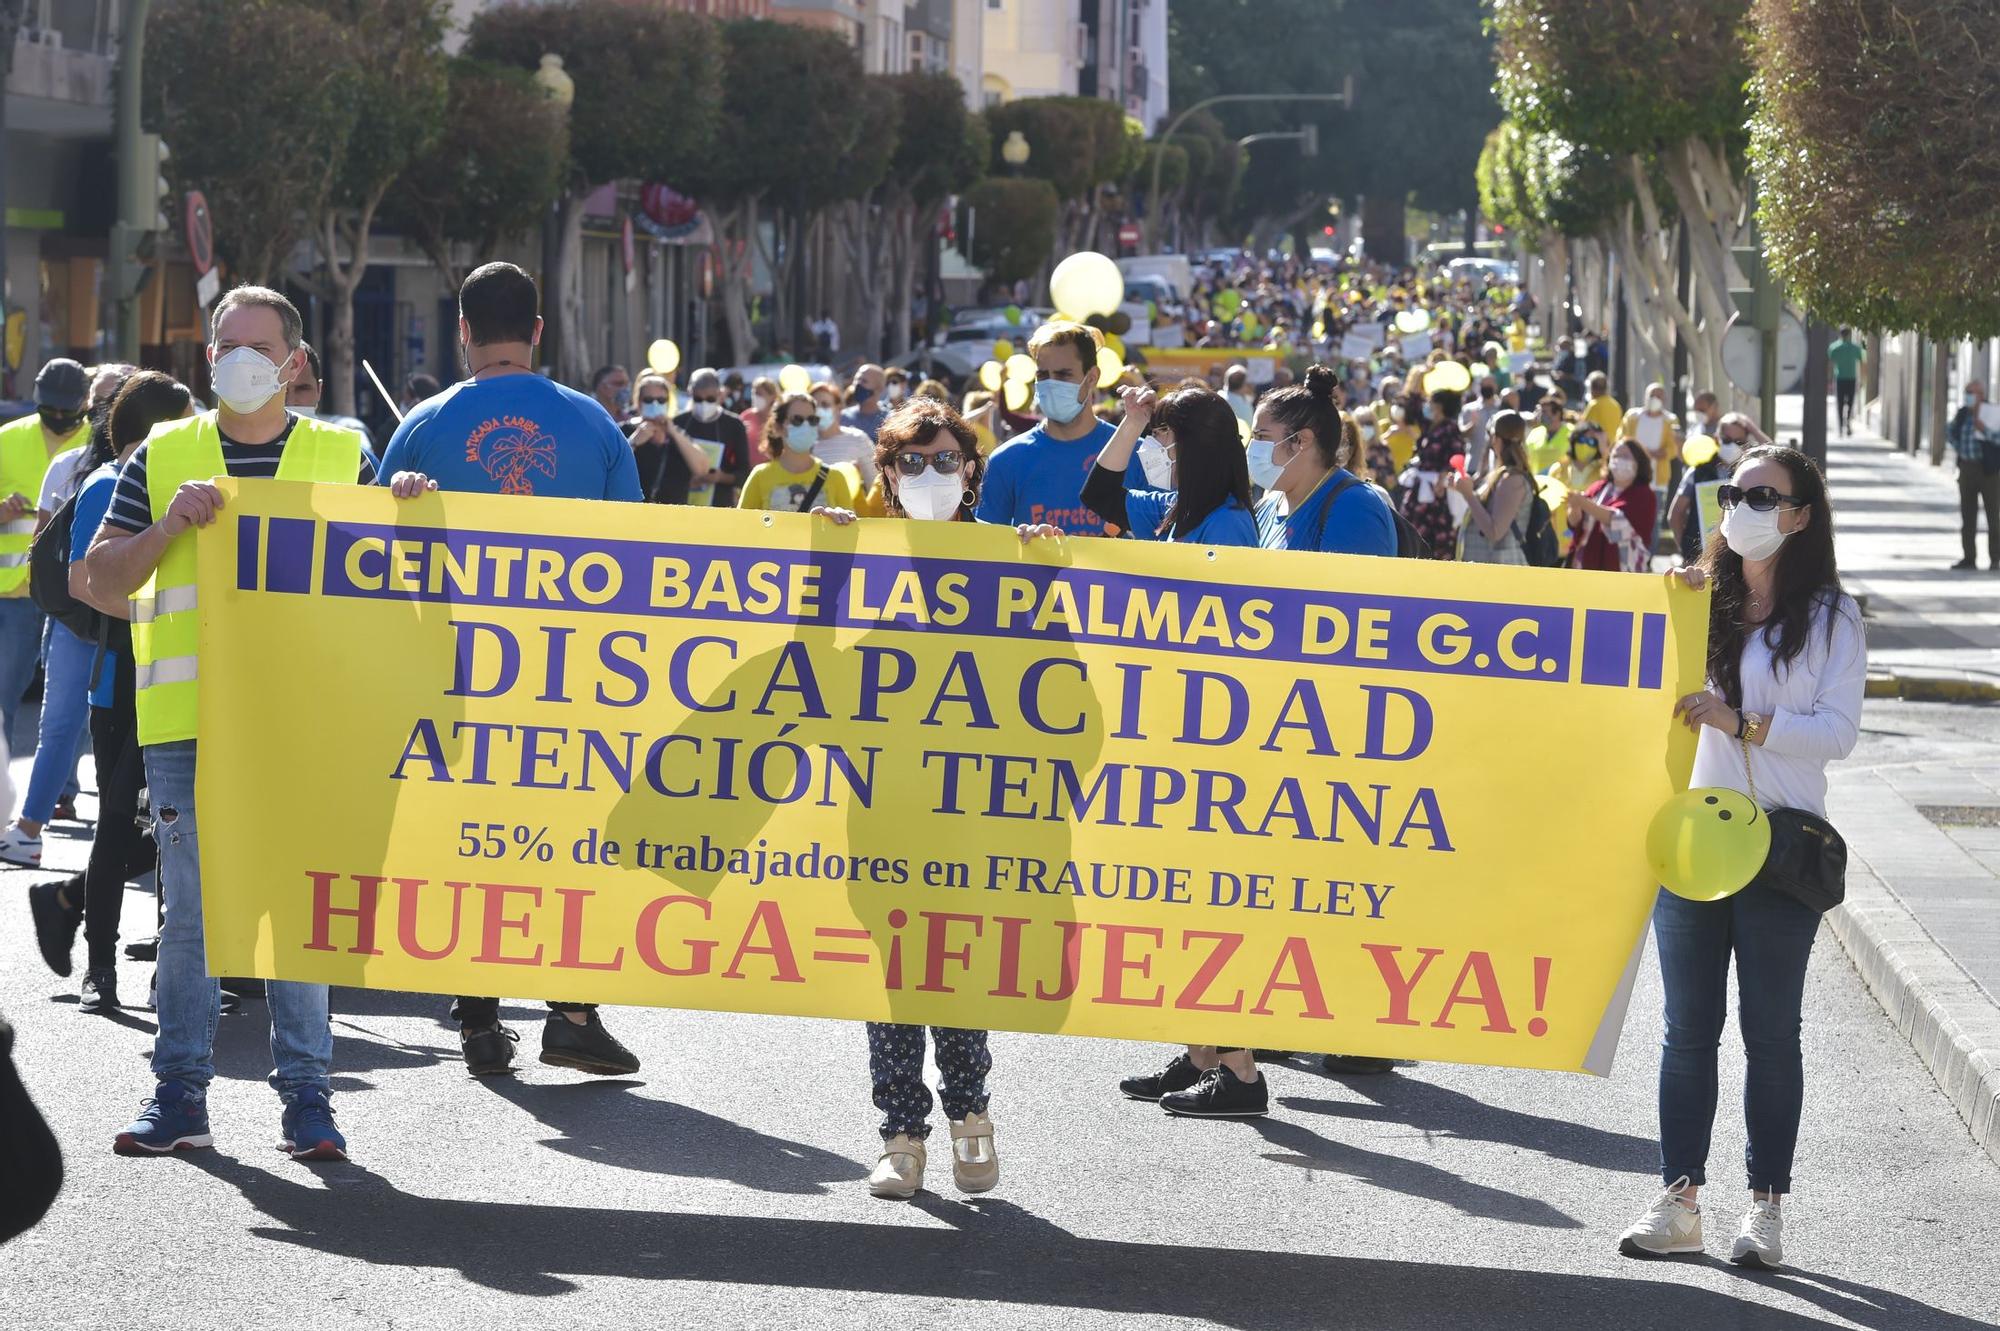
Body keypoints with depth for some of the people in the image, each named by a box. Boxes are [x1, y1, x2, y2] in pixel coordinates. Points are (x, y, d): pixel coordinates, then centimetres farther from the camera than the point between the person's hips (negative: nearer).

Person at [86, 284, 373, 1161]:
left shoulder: (341, 457, 10)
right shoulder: (164, 458, 10)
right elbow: (99, 578, 6)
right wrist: (169, 526, -9)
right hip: (186, 723, 1)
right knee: (190, 908, 2)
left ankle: (306, 1096, 4)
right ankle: (181, 1094, 10)